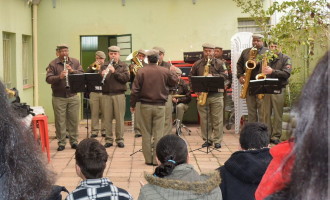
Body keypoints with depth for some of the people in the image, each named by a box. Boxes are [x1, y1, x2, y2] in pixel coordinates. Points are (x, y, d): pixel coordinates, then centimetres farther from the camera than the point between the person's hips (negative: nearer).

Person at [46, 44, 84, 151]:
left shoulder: (75, 62, 7)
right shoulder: (53, 64, -2)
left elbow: (82, 75, -1)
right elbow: (48, 79, -11)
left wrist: (72, 71, -18)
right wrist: (59, 77, -28)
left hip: (73, 96, 2)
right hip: (58, 97, -2)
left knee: (74, 120, 7)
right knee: (60, 121, 2)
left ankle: (74, 141, 19)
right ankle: (61, 143, 11)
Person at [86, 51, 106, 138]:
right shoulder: (92, 67, 15)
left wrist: (99, 69, -11)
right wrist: (92, 67, -8)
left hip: (104, 92, -2)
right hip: (94, 92, 2)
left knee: (104, 113, 1)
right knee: (94, 113, 2)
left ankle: (104, 131, 9)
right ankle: (94, 131, 6)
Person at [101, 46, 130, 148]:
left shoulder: (123, 66, 7)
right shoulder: (104, 66, 11)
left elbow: (126, 78, -8)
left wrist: (115, 71, -16)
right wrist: (102, 75, -19)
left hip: (119, 94, -2)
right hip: (106, 95, 2)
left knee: (119, 118, 0)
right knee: (107, 118, 3)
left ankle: (120, 139, 9)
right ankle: (109, 140, 11)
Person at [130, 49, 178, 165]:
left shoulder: (141, 71, -6)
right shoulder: (165, 71, -4)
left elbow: (135, 90, -7)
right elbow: (174, 82, 11)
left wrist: (132, 104, 3)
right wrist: (172, 72, 28)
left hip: (145, 105, 0)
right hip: (160, 106, 0)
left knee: (146, 133, 9)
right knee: (158, 133, 4)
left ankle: (148, 159, 12)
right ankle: (157, 159, 4)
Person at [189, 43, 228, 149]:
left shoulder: (219, 63, 4)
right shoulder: (197, 64, 9)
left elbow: (225, 76, -4)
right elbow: (191, 77, 11)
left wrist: (213, 76, -19)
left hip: (216, 95, -2)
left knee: (217, 119, 0)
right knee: (204, 119, 6)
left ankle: (217, 141, 7)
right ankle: (207, 139, 16)